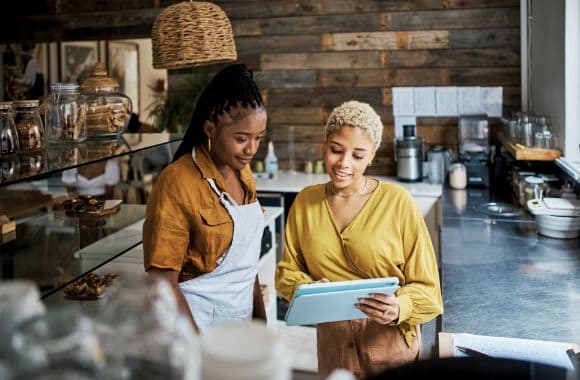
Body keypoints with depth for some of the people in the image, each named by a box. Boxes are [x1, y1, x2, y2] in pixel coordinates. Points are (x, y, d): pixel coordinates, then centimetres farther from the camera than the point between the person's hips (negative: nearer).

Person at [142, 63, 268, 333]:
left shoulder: (242, 172, 4)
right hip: (194, 321, -6)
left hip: (241, 318, 6)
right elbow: (163, 282, -17)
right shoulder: (177, 183, -18)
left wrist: (259, 314, 10)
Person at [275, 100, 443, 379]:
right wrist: (308, 289, -16)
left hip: (390, 344, -3)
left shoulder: (397, 202, -13)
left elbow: (426, 288, -10)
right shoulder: (305, 202, -1)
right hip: (331, 342, 3)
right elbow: (287, 270, 5)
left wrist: (399, 308, -29)